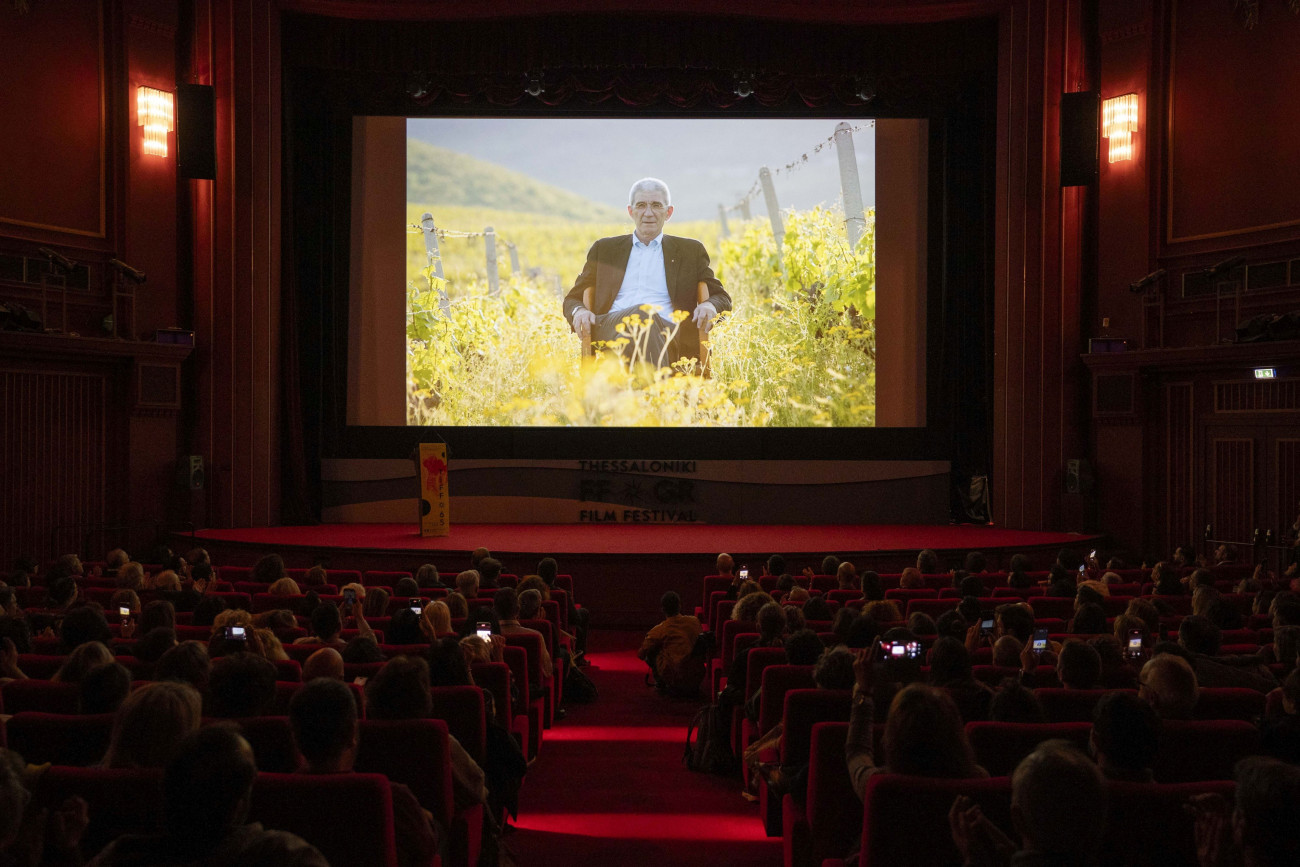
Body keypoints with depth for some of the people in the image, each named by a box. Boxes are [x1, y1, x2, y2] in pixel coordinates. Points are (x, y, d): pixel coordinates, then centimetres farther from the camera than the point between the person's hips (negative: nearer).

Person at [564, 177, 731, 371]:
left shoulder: (690, 251, 25)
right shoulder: (604, 249, 26)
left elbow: (722, 298, 23)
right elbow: (573, 298, 24)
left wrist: (709, 306, -4)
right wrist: (579, 311, -2)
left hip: (666, 334, 0)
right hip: (612, 330, 0)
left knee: (649, 319, -38)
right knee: (642, 312, -38)